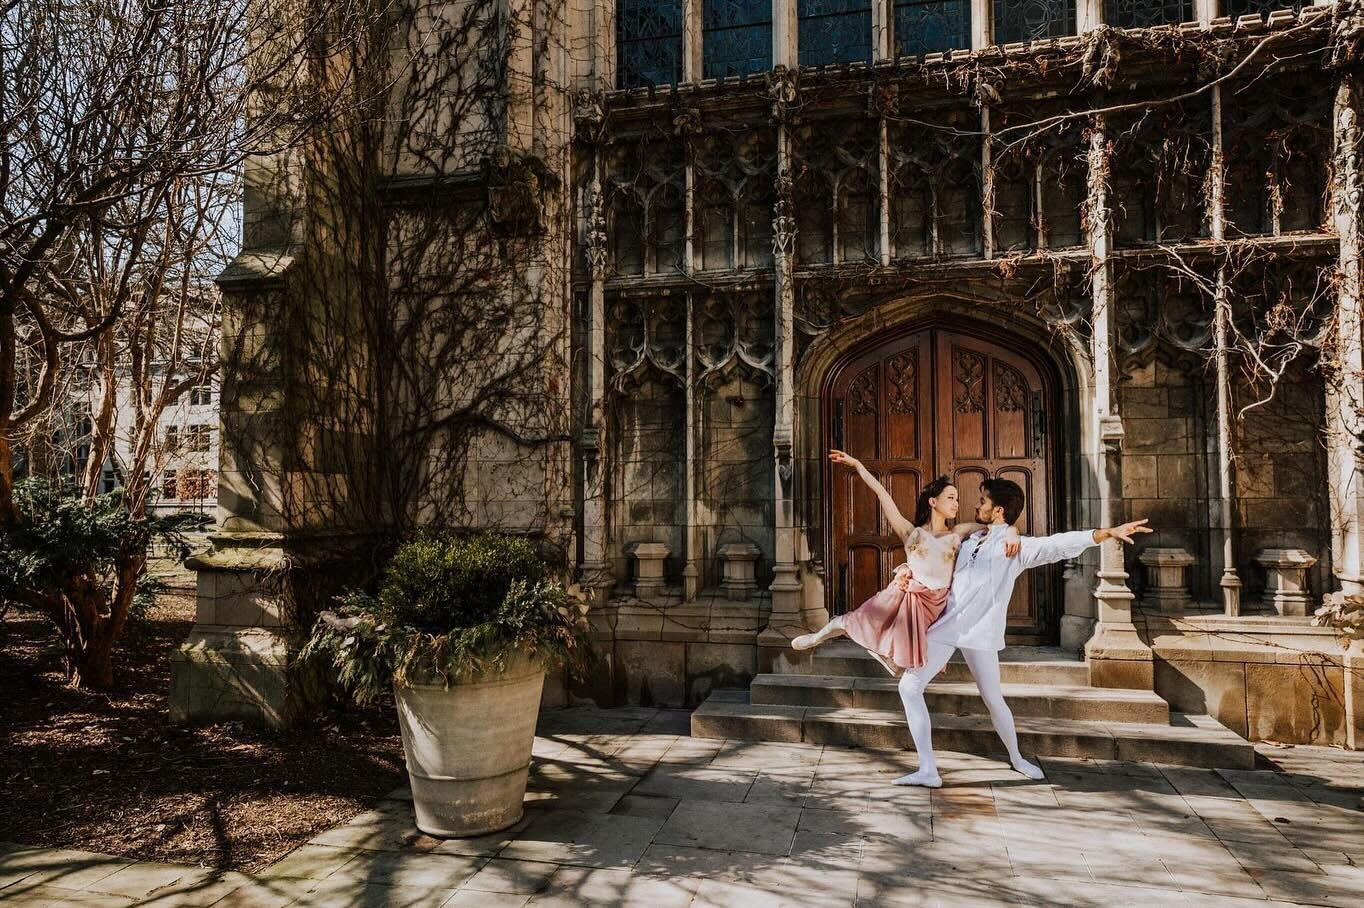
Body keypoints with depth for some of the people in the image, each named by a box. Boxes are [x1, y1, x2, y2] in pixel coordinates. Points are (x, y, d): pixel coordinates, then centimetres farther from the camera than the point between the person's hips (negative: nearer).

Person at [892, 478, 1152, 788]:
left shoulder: (1017, 546, -6)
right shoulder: (970, 540, 12)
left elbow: (1061, 544, -21)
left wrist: (1108, 532, -33)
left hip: (980, 634, -5)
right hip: (945, 627, 5)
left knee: (993, 700, 5)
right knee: (909, 687, -4)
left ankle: (1016, 758, 35)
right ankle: (928, 770, 0)